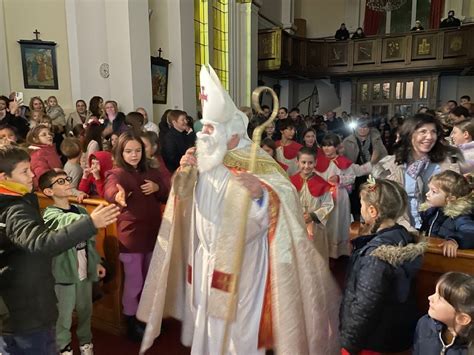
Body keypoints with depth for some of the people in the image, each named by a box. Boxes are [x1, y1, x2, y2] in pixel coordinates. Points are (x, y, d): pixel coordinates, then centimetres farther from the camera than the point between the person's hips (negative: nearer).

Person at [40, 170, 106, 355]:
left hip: (85, 271, 6)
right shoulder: (50, 215, -15)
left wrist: (96, 262, 14)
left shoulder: (80, 210, 6)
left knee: (85, 310, 19)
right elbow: (70, 222, -39)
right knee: (64, 315, 10)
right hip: (64, 273, -5)